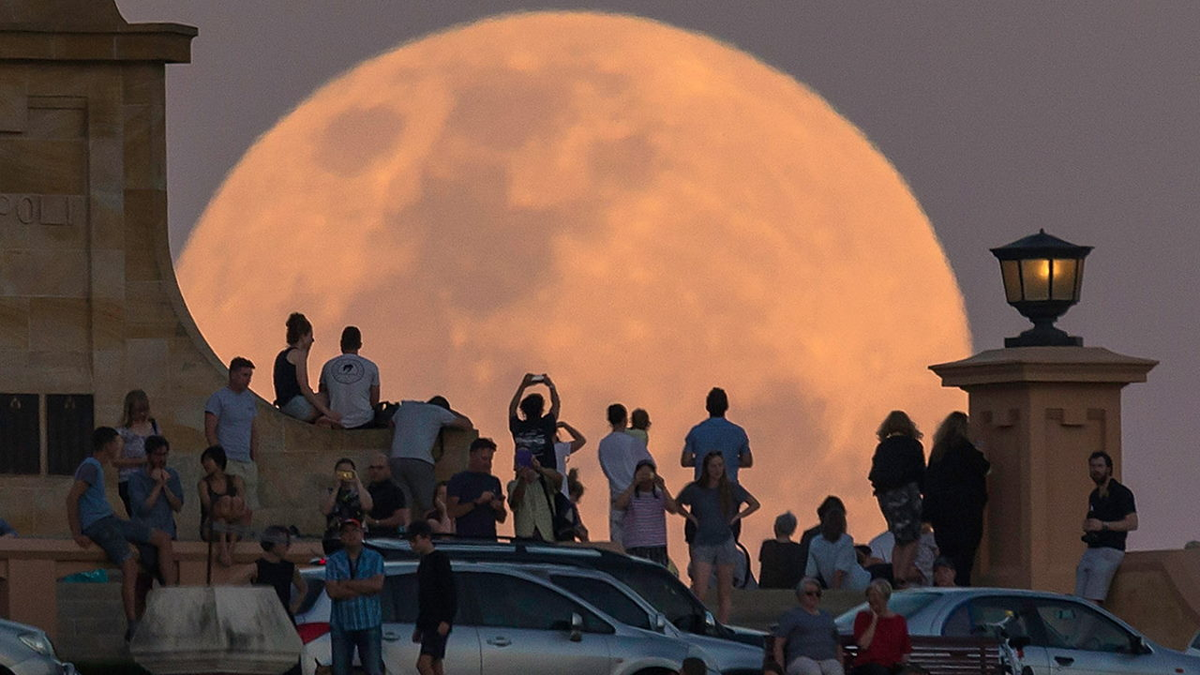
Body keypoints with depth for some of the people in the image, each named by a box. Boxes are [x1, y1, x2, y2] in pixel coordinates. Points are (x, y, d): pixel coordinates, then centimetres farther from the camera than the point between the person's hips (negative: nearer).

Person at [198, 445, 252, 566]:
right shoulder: (204, 484, 5)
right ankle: (222, 547, -41)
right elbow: (208, 506, -10)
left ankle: (231, 546, -39)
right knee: (225, 500, -27)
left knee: (236, 502, -26)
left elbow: (242, 502, -3)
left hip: (233, 532, 2)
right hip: (211, 531, -2)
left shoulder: (235, 480, 11)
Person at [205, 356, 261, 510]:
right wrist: (220, 458, -12)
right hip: (228, 462, -7)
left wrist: (254, 457, 13)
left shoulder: (249, 398, 17)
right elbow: (210, 431, -7)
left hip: (248, 463, 7)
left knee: (251, 506, 2)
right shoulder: (218, 398, -3)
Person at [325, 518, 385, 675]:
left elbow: (377, 584, -11)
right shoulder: (334, 561, 4)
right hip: (341, 625, 1)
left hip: (370, 623, -1)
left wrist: (346, 583, -9)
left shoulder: (374, 559, 5)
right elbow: (332, 591, -10)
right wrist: (365, 589, -10)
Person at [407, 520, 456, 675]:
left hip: (438, 623, -9)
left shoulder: (440, 559, -8)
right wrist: (419, 626, 26)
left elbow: (450, 591, -15)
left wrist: (446, 620, -22)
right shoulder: (424, 562, 19)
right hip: (428, 624, 9)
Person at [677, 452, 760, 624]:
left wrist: (736, 518, 1)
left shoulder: (731, 488, 1)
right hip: (703, 544, -1)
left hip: (725, 543, 1)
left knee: (724, 595, 3)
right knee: (700, 594, -11)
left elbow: (754, 504, 13)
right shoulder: (695, 490, 0)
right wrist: (692, 519, 3)